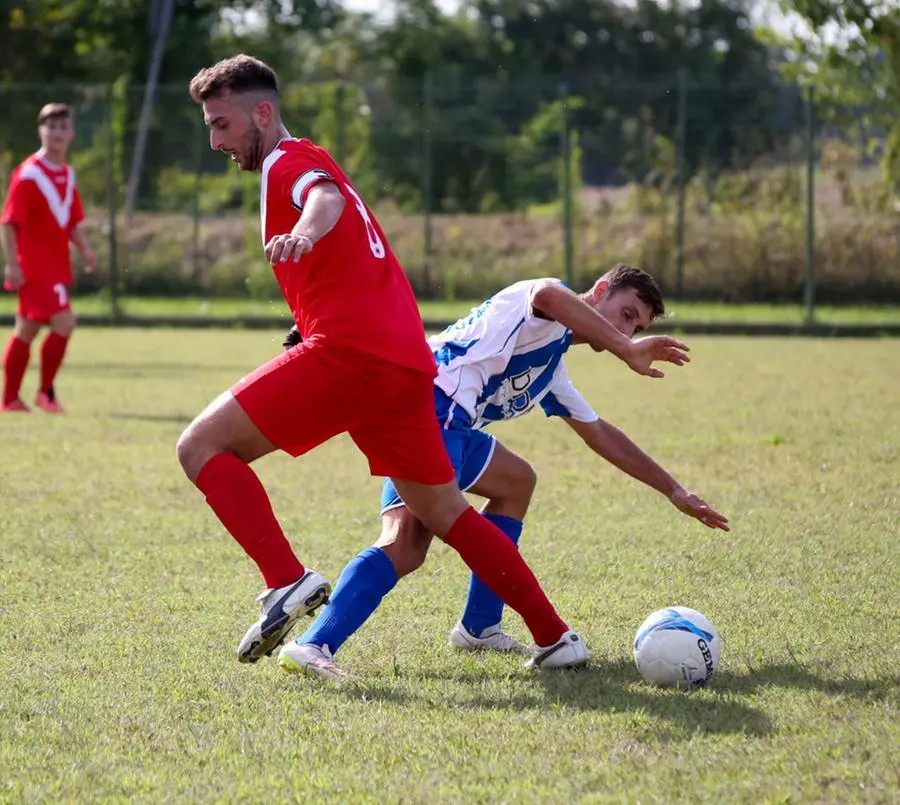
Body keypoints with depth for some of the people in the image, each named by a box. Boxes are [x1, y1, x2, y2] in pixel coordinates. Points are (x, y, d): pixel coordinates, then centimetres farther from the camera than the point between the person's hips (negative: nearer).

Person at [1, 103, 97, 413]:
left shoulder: (67, 174, 12)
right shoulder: (29, 174, -13)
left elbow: (72, 220, 20)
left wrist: (85, 249, 3)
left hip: (56, 266, 8)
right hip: (34, 266, -8)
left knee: (26, 329, 12)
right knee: (64, 321, -16)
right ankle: (46, 391, -5)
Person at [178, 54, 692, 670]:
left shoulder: (288, 162, 1)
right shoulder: (313, 165, 30)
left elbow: (326, 198, -23)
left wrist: (305, 231, -46)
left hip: (348, 353, -10)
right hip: (407, 364, 10)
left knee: (202, 445, -9)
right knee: (447, 513, 19)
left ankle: (288, 582, -23)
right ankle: (556, 638, 17)